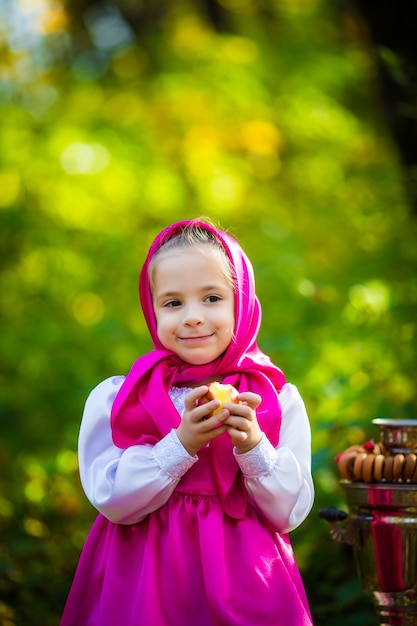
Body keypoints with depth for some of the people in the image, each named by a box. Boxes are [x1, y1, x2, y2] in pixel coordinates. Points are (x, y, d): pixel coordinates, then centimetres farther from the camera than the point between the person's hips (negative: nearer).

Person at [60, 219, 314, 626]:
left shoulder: (279, 400, 1)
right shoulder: (113, 398, -2)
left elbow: (290, 514, -4)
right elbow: (111, 500, -11)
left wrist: (253, 446, -18)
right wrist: (181, 444, -20)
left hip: (243, 583, 1)